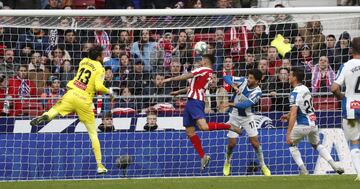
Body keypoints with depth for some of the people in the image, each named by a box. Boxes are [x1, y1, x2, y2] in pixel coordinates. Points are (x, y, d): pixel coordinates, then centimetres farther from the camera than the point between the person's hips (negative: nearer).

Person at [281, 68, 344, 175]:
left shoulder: (295, 93, -16)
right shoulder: (305, 89, 10)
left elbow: (293, 114, -24)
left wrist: (288, 133, -27)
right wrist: (288, 115, 33)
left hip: (303, 125, -7)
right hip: (313, 122, 7)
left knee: (292, 144, 15)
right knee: (316, 144, 24)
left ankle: (304, 171, 7)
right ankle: (335, 167, 11)